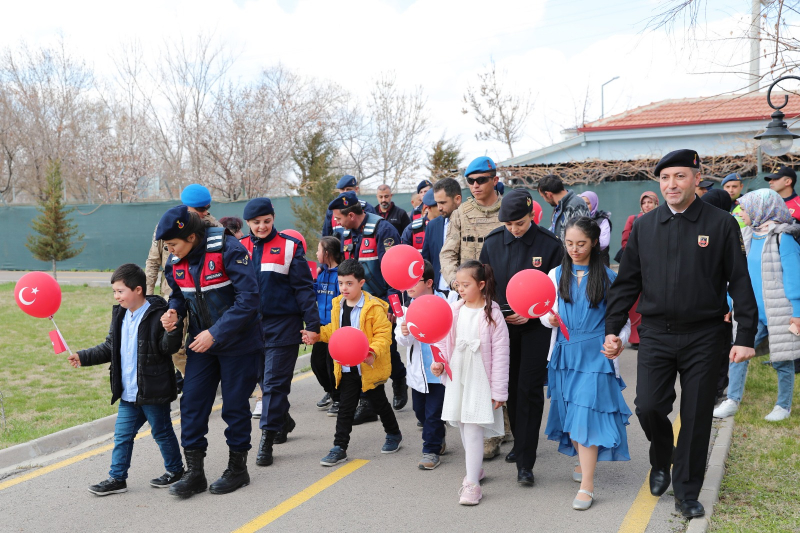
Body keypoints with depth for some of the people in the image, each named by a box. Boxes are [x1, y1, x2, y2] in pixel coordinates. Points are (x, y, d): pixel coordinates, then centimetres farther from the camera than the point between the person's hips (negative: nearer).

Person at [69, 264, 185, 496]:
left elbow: (168, 347, -20)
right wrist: (83, 357, 11)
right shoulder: (120, 315, 9)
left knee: (162, 432, 8)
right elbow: (110, 348, 18)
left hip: (153, 391, -7)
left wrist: (172, 331, -39)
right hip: (128, 393, 7)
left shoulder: (158, 314, -17)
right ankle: (117, 478, 23)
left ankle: (175, 470, 26)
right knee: (122, 436, 12)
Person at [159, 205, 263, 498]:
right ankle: (194, 471, 11)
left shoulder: (228, 250, -22)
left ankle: (237, 468, 22)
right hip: (201, 343, 6)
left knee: (235, 405, 5)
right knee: (191, 403, 1)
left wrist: (215, 333, -26)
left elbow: (248, 298, -25)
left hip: (238, 343, -5)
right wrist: (173, 312, -9)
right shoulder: (176, 262, -2)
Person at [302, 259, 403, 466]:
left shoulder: (373, 307, -17)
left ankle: (394, 435, 38)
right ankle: (339, 448, 13)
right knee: (345, 408, 7)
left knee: (379, 403, 14)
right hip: (346, 369, 5)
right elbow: (333, 330, 18)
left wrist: (373, 351, -34)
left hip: (369, 368, -5)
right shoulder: (338, 305, 4)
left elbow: (383, 333, -19)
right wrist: (316, 335, 4)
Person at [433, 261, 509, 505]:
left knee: (473, 427, -9)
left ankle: (472, 483, -4)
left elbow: (500, 353, -9)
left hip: (480, 377, -5)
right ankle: (475, 469, 33)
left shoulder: (492, 313, -11)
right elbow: (443, 339, 13)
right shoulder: (453, 310, 3)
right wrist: (438, 362, -7)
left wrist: (498, 390, -9)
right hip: (457, 375, 5)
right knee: (463, 426, 14)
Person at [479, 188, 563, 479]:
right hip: (502, 324, 4)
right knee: (511, 386, 13)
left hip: (536, 326, -3)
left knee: (530, 389, -5)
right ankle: (519, 442, 33)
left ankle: (525, 463, 0)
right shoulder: (493, 242, 0)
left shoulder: (550, 244, -9)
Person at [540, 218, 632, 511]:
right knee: (569, 412, 10)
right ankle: (583, 461, 35)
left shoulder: (608, 277, -1)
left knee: (586, 415, -9)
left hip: (595, 355, -3)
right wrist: (550, 319, -14)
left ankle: (587, 486, -6)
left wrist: (618, 341, -14)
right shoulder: (556, 275, 6)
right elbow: (546, 313, 7)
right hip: (564, 353, 4)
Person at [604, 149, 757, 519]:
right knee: (648, 408, -5)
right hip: (656, 335, 2)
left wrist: (745, 337, -7)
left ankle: (686, 493, 22)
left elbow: (740, 284, -2)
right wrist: (612, 329, 5)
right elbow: (626, 282, 9)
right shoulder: (644, 226, 6)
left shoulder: (721, 225, -2)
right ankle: (661, 461, 28)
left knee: (696, 418, 5)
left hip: (702, 336, -2)